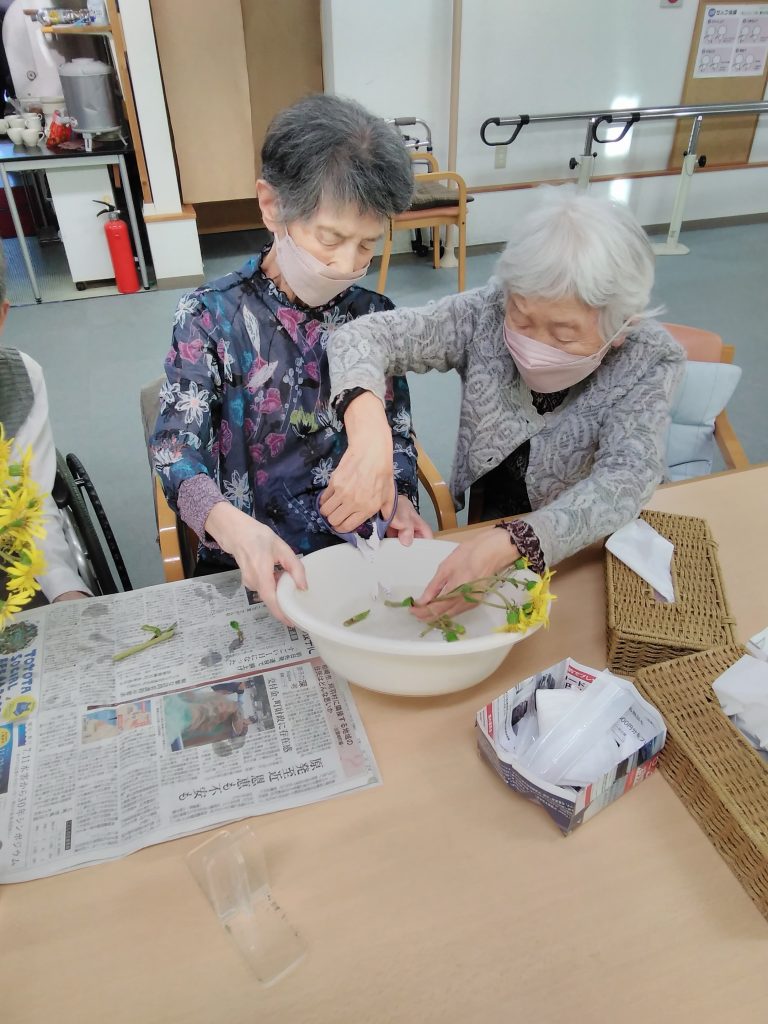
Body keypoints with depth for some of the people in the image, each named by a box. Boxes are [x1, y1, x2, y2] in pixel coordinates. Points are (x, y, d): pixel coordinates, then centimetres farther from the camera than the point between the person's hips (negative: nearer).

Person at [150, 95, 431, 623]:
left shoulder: (373, 315, 3)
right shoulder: (210, 316, -7)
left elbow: (396, 431, 9)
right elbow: (177, 449, -13)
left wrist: (400, 499, -12)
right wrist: (231, 525, -33)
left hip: (360, 546, 3)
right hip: (247, 563, -2)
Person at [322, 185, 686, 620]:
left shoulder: (651, 360, -18)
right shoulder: (488, 314, -16)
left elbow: (625, 480, -29)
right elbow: (366, 335, -19)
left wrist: (508, 546, -47)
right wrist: (369, 436, -41)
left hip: (587, 561, -1)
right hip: (481, 532, 2)